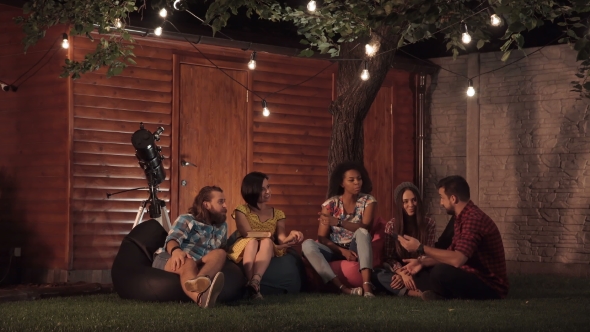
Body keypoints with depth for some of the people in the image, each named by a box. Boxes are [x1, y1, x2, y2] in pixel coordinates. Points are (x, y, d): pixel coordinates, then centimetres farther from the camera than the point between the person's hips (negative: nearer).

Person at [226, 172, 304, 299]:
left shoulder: (277, 214, 15)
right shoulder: (242, 211, 4)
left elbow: (281, 238, -1)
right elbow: (249, 236, -11)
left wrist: (290, 236, -25)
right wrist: (275, 246, -24)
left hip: (267, 255, 2)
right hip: (244, 251, -2)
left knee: (267, 241, -33)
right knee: (252, 241, -36)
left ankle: (254, 283, -58)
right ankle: (254, 286, -56)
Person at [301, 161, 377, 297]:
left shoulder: (368, 201, -4)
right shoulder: (330, 204, -5)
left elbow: (365, 227, -20)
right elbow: (322, 238, -7)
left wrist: (338, 222, -34)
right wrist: (343, 251, -23)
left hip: (357, 251, -1)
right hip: (335, 250, 1)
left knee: (362, 232, -33)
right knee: (307, 244, -28)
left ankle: (366, 285, -48)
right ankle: (344, 288, -43)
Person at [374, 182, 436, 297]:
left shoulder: (429, 224, -2)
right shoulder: (391, 225, -2)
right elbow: (388, 257, -7)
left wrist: (410, 274, -21)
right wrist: (402, 273, -27)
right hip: (399, 271, 0)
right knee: (379, 275, -34)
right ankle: (417, 292, -47)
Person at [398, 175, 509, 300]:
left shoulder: (473, 218, -22)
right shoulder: (462, 217, 12)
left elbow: (457, 260, -32)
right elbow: (451, 254, 17)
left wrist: (420, 248, -23)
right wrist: (422, 262, 1)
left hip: (490, 287, -10)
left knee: (441, 272, -33)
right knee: (420, 272, 10)